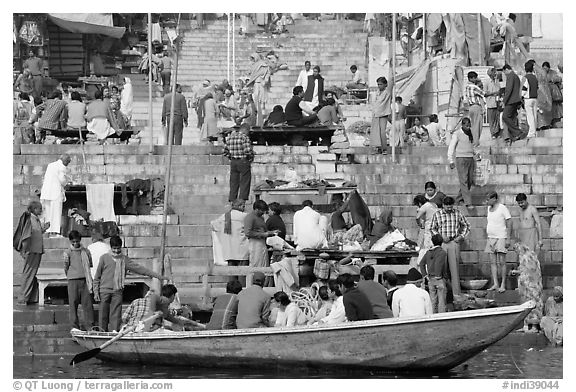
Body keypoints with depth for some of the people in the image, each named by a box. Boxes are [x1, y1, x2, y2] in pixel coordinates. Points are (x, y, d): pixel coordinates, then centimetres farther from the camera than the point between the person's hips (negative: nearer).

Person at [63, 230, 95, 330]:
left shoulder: (86, 251, 12)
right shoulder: (67, 252, 3)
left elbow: (91, 265, 16)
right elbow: (66, 266, 0)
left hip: (85, 280, 2)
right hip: (73, 281, -2)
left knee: (87, 303, -1)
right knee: (73, 304, -1)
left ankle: (90, 326, 3)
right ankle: (75, 327, 6)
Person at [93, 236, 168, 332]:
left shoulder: (124, 260, 7)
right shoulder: (104, 258, 3)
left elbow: (139, 268, 5)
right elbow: (97, 276, 6)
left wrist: (158, 276, 0)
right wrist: (96, 292, 2)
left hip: (117, 291, 1)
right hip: (104, 290, -1)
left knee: (116, 315, -2)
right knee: (103, 314, 1)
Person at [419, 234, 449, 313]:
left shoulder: (428, 252, 9)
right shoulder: (442, 252, -10)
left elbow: (422, 264, 10)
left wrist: (425, 275, 11)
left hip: (431, 279, 6)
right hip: (440, 279, -6)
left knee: (433, 300, 11)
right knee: (441, 300, 0)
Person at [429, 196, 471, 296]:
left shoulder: (457, 213, 4)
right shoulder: (437, 214, 2)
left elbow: (466, 225, 16)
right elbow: (432, 229, 7)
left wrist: (462, 236, 3)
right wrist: (441, 236, -7)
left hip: (454, 242, 0)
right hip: (441, 243, 0)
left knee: (454, 267, -2)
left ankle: (456, 292, 0)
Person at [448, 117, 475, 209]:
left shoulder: (470, 134, 14)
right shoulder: (457, 134, -3)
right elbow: (451, 147, -4)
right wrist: (451, 161, -9)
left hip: (470, 159, 6)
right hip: (461, 159, -6)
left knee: (470, 181, 5)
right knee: (464, 181, -10)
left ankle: (459, 198, 21)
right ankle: (468, 202, -15)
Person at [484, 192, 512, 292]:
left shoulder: (503, 208, -10)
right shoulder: (489, 209, 13)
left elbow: (509, 223, -11)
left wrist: (508, 238, -16)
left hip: (501, 238, -7)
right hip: (491, 238, 7)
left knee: (501, 262, -6)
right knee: (492, 262, 2)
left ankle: (503, 285, -2)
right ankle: (495, 284, 3)